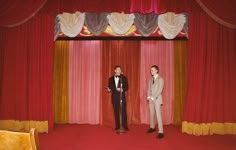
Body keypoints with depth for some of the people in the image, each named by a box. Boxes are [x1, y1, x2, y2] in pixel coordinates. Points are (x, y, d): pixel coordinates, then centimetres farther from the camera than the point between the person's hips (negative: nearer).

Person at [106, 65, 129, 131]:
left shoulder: (124, 78, 4)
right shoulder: (111, 78, 10)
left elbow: (126, 87, -2)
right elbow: (110, 87, 9)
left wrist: (122, 89, -20)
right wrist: (109, 89, -13)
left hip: (122, 97, -2)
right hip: (114, 97, 2)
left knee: (123, 111, -3)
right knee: (116, 112, 6)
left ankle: (125, 126, 4)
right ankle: (117, 126, 15)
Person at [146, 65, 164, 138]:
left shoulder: (160, 79, -6)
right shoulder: (151, 79, 13)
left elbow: (159, 90, -13)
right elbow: (149, 88, 12)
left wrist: (153, 98, -17)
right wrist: (148, 97, -4)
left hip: (157, 99, -6)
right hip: (151, 99, 6)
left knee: (158, 115, -9)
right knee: (152, 114, 14)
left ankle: (161, 132, -6)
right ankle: (152, 127, 30)